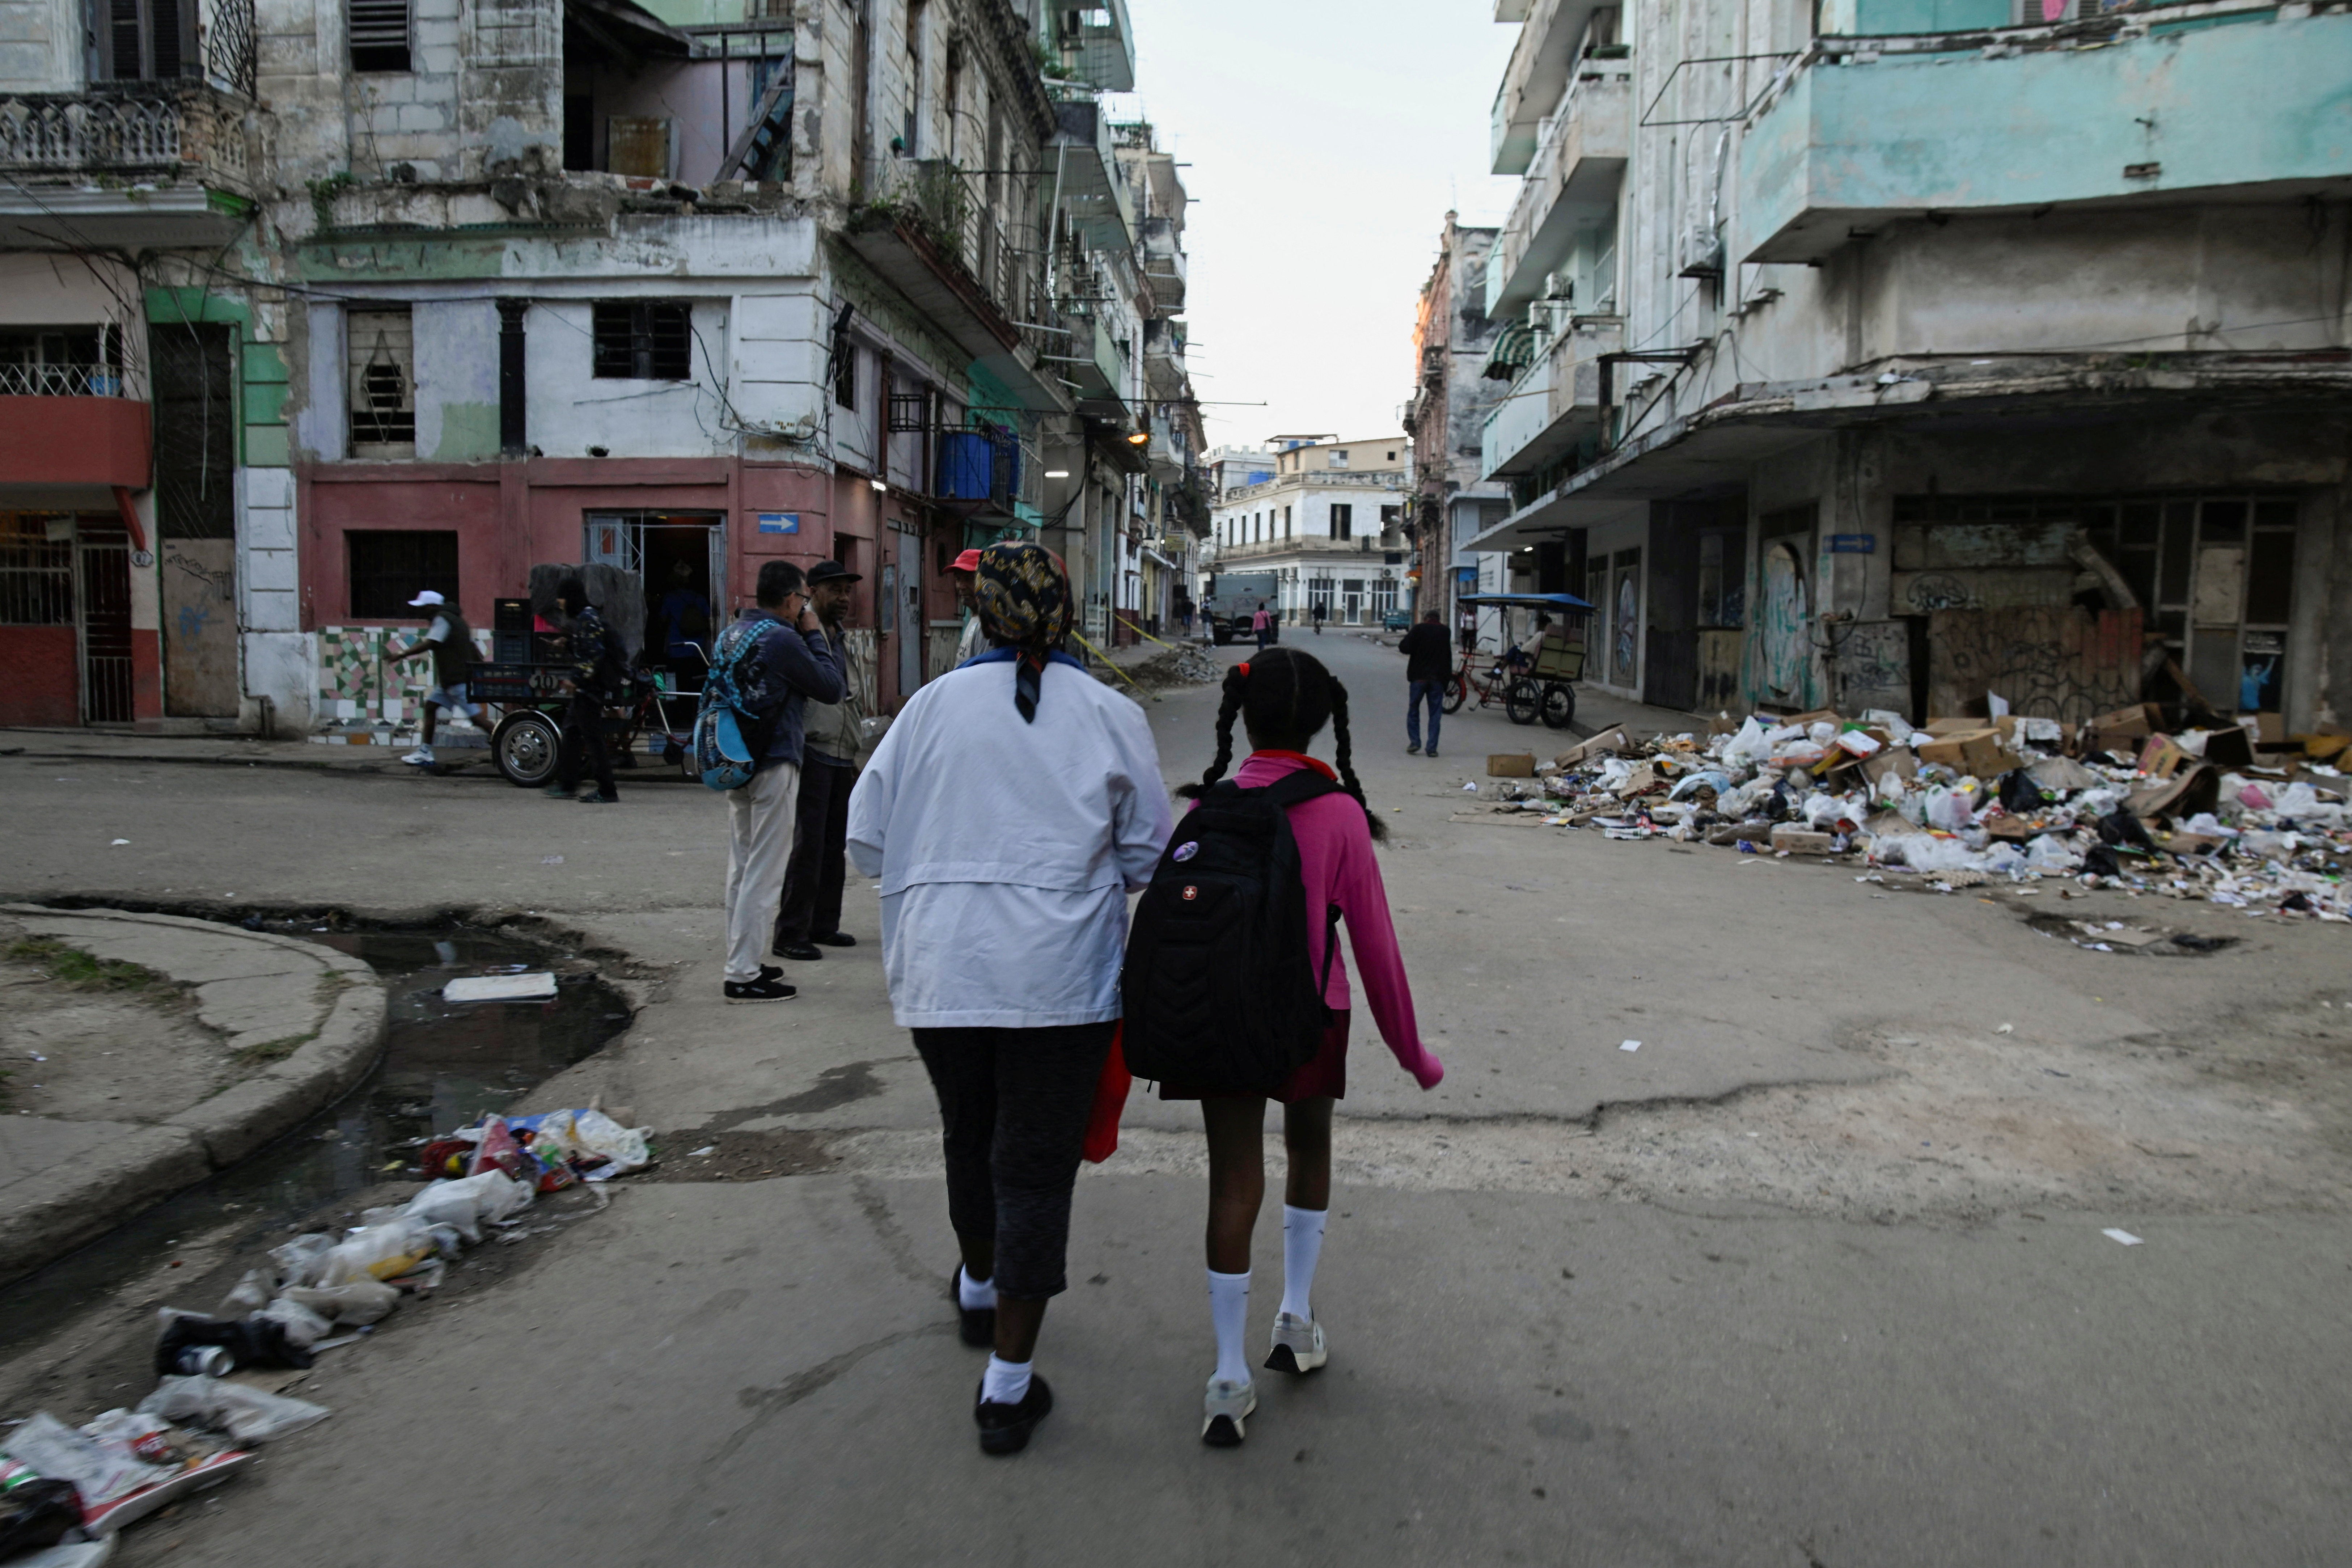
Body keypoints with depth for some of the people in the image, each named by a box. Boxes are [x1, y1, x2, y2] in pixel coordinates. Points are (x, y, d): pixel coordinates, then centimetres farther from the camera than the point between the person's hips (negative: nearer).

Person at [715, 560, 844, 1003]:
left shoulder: (731, 634, 10)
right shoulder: (782, 639, -16)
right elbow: (831, 687, -11)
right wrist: (815, 635, -1)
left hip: (737, 763, 9)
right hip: (773, 765, -9)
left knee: (741, 867, 15)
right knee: (764, 871, -4)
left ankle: (741, 961, 24)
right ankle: (744, 975, -2)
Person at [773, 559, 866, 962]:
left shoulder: (842, 640, 21)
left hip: (842, 758, 8)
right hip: (812, 754, -8)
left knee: (835, 846, 11)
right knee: (807, 845, -8)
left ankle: (824, 924, 20)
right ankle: (790, 933, -2)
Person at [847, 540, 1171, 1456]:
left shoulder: (933, 705, -1)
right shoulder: (1111, 717, -4)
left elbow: (866, 840, 2)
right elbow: (1147, 857, 2)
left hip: (940, 973, 3)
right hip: (1059, 977, -2)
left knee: (969, 1138, 23)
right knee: (1035, 1165, 5)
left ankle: (978, 1290, 48)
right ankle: (1008, 1384, 9)